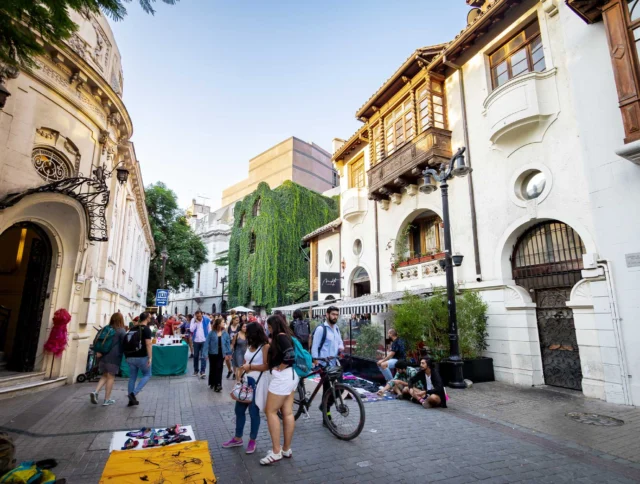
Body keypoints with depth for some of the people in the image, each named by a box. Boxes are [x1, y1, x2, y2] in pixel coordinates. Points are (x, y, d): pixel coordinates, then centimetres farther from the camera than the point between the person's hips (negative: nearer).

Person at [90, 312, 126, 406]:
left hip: (102, 356, 6)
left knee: (104, 376, 20)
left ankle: (96, 392, 2)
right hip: (114, 357, -6)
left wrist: (98, 352, 2)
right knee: (111, 377, 4)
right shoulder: (122, 331, -6)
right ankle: (107, 400, 8)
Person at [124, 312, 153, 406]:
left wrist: (127, 356, 26)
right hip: (141, 357, -6)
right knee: (147, 375, 10)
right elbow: (148, 344, -18)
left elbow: (127, 342, 18)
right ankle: (133, 394, -4)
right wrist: (150, 358, -18)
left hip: (130, 357, 6)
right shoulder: (146, 329, -10)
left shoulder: (133, 328, 12)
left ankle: (131, 400, 17)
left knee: (132, 377, 13)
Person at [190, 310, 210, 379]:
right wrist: (196, 322, -18)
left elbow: (209, 330, 1)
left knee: (203, 356, -9)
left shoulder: (206, 320, -5)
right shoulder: (193, 320, -1)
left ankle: (202, 371, -9)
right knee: (195, 356, 13)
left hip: (204, 340, -2)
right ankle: (195, 370, 28)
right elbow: (191, 330, -11)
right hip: (196, 341, 3)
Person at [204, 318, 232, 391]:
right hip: (213, 353, 0)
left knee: (219, 369, -3)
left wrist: (228, 353, -1)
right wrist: (205, 353, -14)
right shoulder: (211, 333, -10)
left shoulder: (225, 333, -5)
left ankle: (217, 385, -1)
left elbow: (228, 343, 1)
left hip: (221, 354, 0)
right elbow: (207, 343, -9)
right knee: (212, 369, 15)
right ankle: (212, 383, 33)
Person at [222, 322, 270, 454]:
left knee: (253, 411, 3)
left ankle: (252, 440, 20)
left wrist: (250, 367, -17)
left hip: (257, 382, -8)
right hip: (245, 381, 8)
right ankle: (238, 438, 30)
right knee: (239, 409, 14)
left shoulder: (265, 347, -12)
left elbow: (267, 366, -18)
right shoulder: (250, 346, 13)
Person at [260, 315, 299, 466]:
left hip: (282, 376, -10)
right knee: (287, 413, 13)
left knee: (271, 411, 0)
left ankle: (276, 452, 6)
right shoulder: (285, 336, 14)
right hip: (290, 375, 10)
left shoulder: (280, 336, -15)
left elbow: (290, 355, -26)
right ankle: (286, 449, 22)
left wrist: (279, 368, -14)